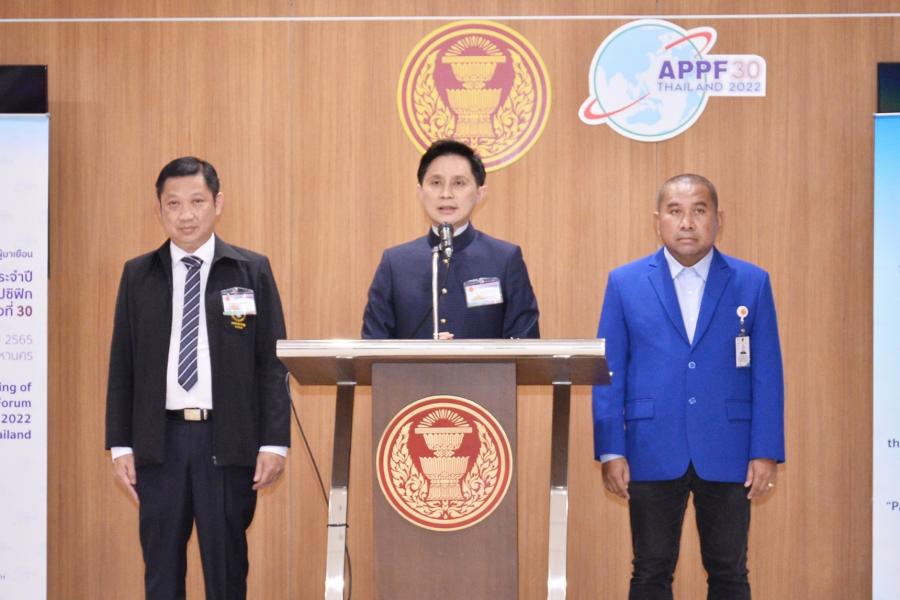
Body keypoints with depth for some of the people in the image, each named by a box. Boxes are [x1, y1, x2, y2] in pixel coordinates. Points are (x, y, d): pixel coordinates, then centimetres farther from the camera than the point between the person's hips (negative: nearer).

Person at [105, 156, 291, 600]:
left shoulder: (252, 271, 2)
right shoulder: (138, 275, 7)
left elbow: (272, 363, 0)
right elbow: (122, 365, 8)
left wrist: (274, 443, -6)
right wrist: (120, 446, 3)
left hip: (228, 440, -2)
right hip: (160, 439, 2)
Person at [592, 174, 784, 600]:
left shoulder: (752, 283, 4)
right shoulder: (625, 283, 4)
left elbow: (766, 373, 3)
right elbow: (608, 373, 3)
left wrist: (767, 453, -3)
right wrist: (610, 452, -3)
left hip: (727, 454, 0)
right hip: (653, 453, 0)